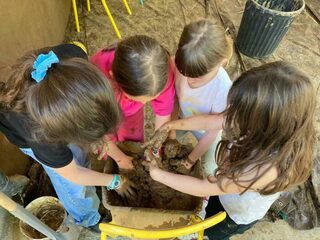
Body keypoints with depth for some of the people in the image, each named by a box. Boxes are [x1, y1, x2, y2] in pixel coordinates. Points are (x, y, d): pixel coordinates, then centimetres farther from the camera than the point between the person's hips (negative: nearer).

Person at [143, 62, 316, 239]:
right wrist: (170, 126, -15)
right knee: (209, 213, 36)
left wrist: (157, 174, -27)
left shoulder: (266, 168, -48)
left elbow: (203, 188, -37)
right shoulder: (262, 126, -32)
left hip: (238, 215, -4)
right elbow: (209, 121, -16)